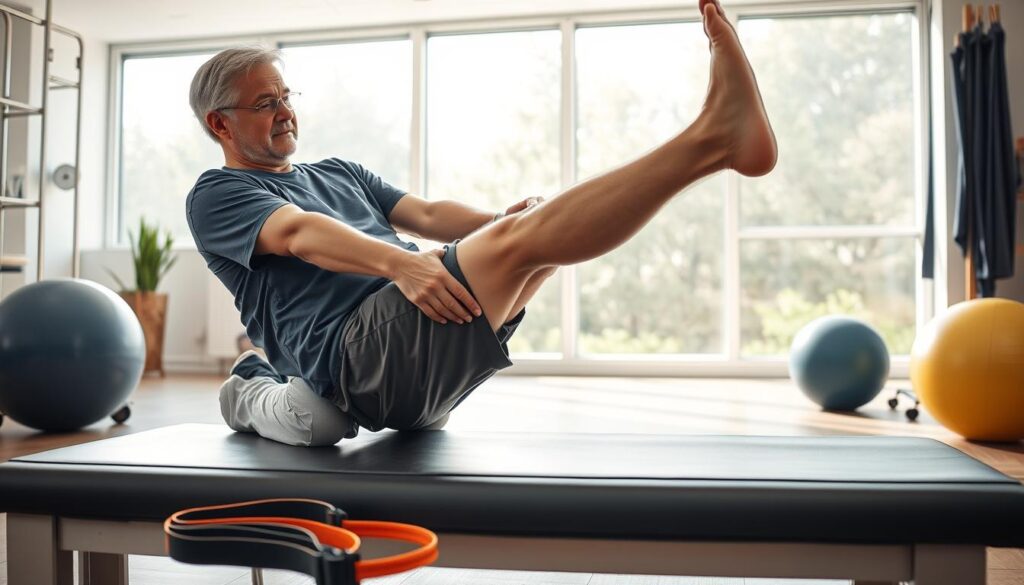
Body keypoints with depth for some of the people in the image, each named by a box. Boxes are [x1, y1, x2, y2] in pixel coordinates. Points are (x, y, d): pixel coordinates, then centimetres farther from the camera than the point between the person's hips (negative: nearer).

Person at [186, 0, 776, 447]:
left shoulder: (340, 173, 32)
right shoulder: (216, 196, 11)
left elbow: (425, 214, 17)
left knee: (544, 221, -6)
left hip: (417, 356, 7)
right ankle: (715, 135, -32)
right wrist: (400, 264, -31)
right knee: (519, 239, -27)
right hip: (357, 353, -7)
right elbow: (298, 233, -12)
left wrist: (497, 220, -5)